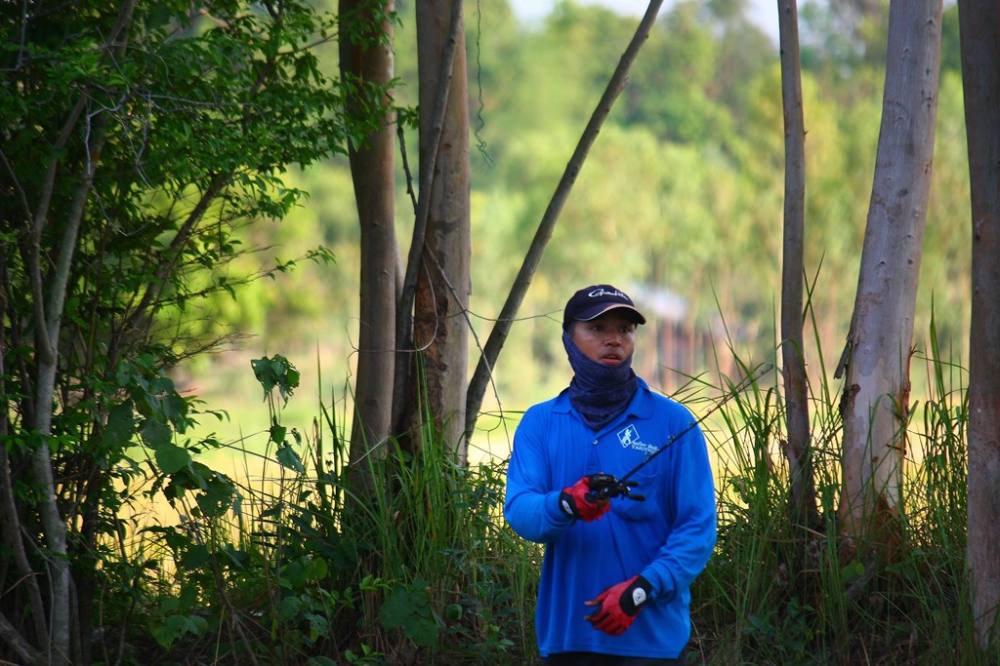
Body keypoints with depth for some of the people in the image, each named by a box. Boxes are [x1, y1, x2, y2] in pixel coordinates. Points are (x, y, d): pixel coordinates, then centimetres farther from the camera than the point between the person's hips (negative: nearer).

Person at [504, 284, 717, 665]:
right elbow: (519, 511, -6)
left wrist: (642, 589, -18)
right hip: (564, 633, 2)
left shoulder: (672, 423, 0)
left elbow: (698, 527, -5)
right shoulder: (540, 423, 8)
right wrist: (566, 505, -28)